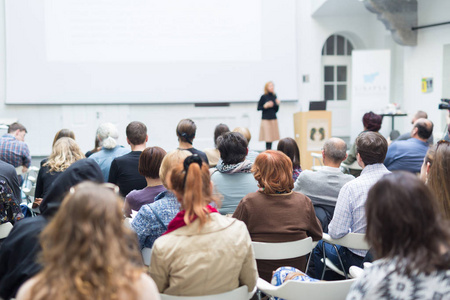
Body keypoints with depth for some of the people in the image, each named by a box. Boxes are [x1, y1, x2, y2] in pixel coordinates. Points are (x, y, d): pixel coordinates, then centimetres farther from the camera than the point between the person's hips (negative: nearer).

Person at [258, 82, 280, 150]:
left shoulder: (274, 97, 10)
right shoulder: (264, 97, -4)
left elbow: (276, 110, 14)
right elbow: (258, 108, -2)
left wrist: (277, 104, -3)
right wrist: (265, 106, -17)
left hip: (274, 119, 5)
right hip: (266, 119, -5)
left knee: (272, 137, 2)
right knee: (268, 138, -11)